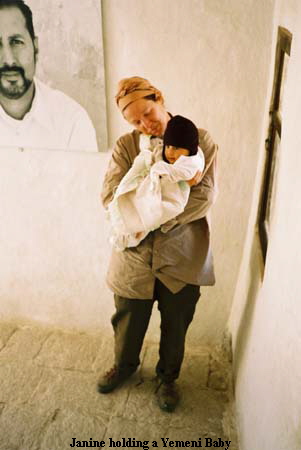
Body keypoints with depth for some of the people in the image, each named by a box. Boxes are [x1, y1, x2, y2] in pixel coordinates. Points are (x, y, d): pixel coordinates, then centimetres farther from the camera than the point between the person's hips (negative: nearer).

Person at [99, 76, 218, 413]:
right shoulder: (126, 145, -4)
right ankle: (125, 365, 52)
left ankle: (168, 377, 47)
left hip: (182, 257, -1)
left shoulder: (199, 140, -7)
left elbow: (206, 196, -15)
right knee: (128, 321, 21)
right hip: (134, 256, 1)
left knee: (175, 326, 18)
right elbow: (109, 195, -15)